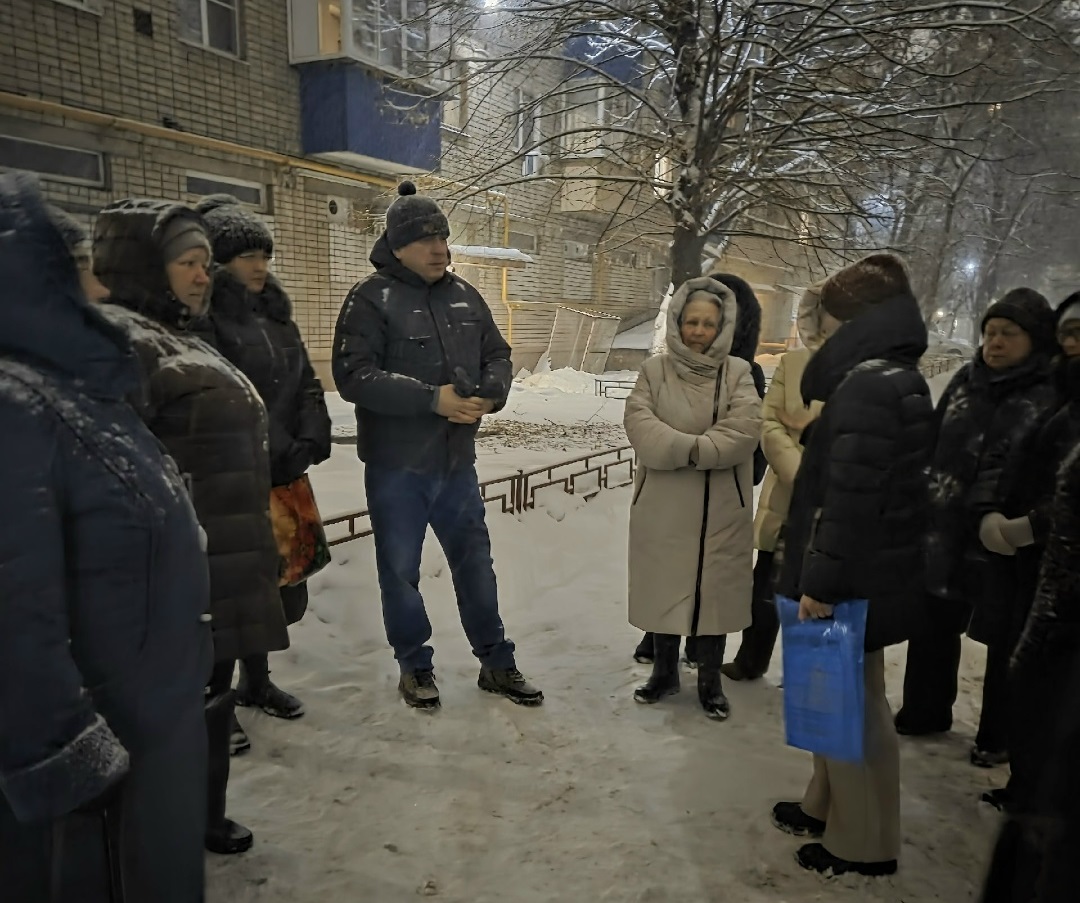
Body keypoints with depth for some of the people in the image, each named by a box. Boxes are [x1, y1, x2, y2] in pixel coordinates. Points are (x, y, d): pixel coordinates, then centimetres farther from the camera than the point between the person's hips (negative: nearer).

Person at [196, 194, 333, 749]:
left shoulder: (274, 312, 14)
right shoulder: (200, 316, -10)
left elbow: (307, 385, 13)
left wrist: (311, 440, -2)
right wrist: (267, 455, -19)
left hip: (283, 475, 7)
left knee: (278, 584, 16)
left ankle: (256, 680, 36)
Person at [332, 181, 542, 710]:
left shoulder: (464, 296, 7)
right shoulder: (371, 299, -10)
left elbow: (497, 355, 14)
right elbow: (353, 376, -19)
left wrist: (490, 394, -9)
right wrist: (433, 398, -24)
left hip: (457, 461, 5)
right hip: (396, 467, -5)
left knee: (475, 563, 14)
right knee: (400, 571, 9)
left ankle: (496, 664, 30)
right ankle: (414, 666, 30)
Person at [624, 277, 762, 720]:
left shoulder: (737, 372, 1)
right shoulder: (655, 369, 3)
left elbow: (745, 429, -13)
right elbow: (639, 423, -10)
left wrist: (688, 449, -19)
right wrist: (694, 446, -20)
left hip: (721, 508, 0)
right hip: (663, 505, 1)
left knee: (715, 589, 8)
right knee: (664, 587, 12)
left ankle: (710, 680, 26)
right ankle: (664, 671, 31)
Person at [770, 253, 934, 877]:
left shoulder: (867, 383, -20)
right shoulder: (901, 379, 11)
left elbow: (851, 495, -25)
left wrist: (822, 579, -20)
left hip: (857, 578, -10)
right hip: (878, 568, 10)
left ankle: (864, 843, 23)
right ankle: (829, 806, 38)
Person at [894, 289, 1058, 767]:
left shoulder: (1051, 396, -7)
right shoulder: (965, 380, 8)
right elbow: (934, 444, 11)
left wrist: (998, 517, -23)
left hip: (1003, 538, -5)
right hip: (944, 528, 5)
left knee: (1004, 638, 10)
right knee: (933, 622, 16)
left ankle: (998, 736, 28)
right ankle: (925, 711, 36)